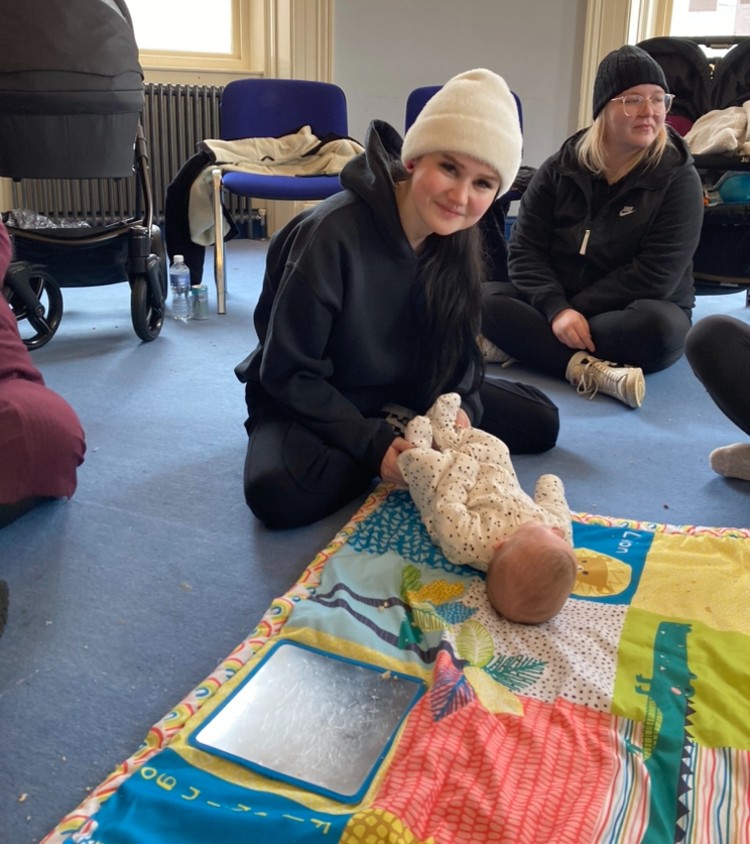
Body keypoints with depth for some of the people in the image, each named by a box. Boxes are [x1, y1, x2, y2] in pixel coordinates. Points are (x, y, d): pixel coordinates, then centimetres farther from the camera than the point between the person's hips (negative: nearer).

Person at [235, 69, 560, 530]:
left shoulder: (461, 241, -9)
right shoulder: (334, 234, -29)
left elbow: (459, 346, 2)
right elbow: (288, 374, -23)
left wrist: (460, 407, -18)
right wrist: (371, 442, -28)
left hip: (407, 396, 5)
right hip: (315, 404, -5)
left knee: (540, 420, 3)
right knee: (282, 494, -36)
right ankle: (390, 447, -9)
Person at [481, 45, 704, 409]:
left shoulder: (678, 177, -8)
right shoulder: (560, 167, 0)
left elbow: (656, 275, -17)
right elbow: (524, 249, -7)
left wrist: (575, 310, -21)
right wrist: (556, 309, -25)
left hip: (633, 313, -2)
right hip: (554, 307, 3)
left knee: (658, 327, -37)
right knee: (483, 299, -23)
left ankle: (522, 344, -28)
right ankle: (587, 369, -35)